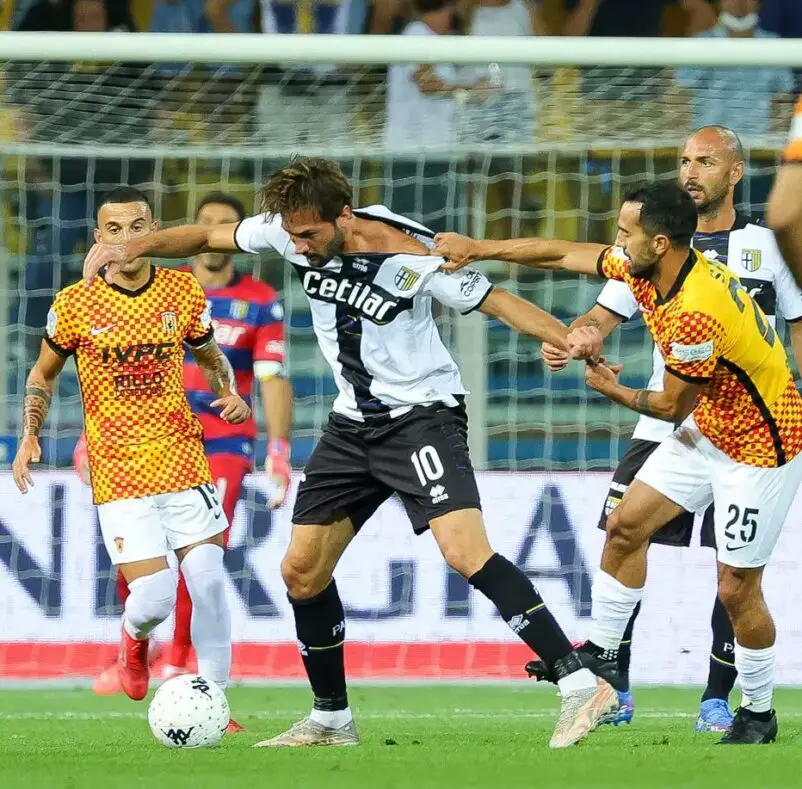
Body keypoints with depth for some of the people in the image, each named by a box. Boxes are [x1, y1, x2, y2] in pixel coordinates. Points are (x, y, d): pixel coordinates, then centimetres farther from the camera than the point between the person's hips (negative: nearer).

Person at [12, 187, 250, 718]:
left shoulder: (185, 293, 2)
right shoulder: (74, 305, -4)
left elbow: (210, 356, 19)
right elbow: (43, 375, 12)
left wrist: (230, 394, 0)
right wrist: (30, 438, 0)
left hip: (184, 462, 2)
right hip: (118, 475, -2)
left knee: (209, 580, -8)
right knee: (154, 598, -12)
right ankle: (135, 637, 27)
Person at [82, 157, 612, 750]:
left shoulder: (412, 260, -22)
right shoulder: (290, 232, -6)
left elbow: (496, 300, -16)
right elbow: (208, 237, 8)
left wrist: (570, 338, -31)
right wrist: (133, 248, -5)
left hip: (422, 415, -7)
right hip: (354, 425, 7)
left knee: (465, 551, -26)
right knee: (301, 571, 7)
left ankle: (582, 687, -27)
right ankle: (331, 719, 24)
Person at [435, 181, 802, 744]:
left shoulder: (697, 313, -33)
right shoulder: (645, 270, -6)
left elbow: (672, 406, -19)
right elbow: (563, 254, 7)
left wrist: (616, 391, -1)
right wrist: (479, 249, 7)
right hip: (708, 431, 10)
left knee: (737, 589, -5)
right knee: (625, 526, 10)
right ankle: (602, 655, 23)